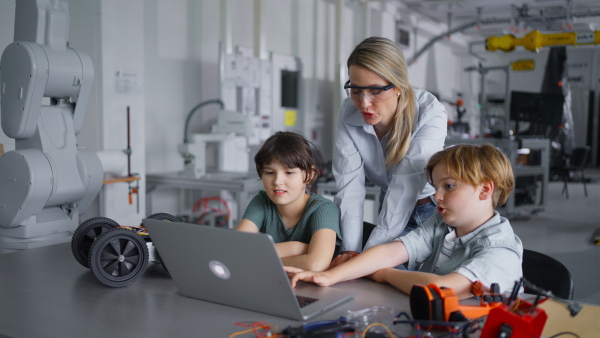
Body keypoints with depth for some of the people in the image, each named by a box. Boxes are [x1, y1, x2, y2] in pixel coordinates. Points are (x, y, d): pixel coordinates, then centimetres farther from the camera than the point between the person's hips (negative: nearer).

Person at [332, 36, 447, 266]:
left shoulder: (430, 113, -31)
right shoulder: (348, 113, -19)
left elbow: (406, 187, -37)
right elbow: (349, 184, -23)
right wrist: (350, 250, -35)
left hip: (436, 208, -3)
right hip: (392, 210, 3)